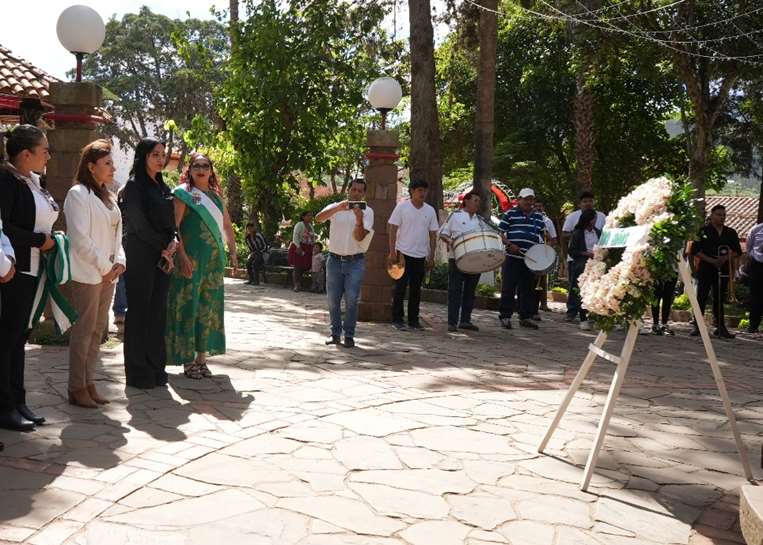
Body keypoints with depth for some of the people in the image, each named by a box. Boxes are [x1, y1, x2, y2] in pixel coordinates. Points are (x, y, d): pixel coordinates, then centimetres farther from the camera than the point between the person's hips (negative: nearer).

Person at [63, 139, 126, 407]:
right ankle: (77, 388, 3)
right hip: (87, 273, -8)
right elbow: (80, 238, -16)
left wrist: (119, 262, 2)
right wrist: (105, 267, -13)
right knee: (83, 330, -4)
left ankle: (89, 383, 18)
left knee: (97, 329, 11)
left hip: (107, 273, 8)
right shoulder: (78, 194, -9)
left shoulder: (107, 196, 17)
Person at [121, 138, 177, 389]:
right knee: (139, 311, -2)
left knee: (158, 312, 7)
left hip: (162, 256, 7)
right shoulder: (134, 186, -5)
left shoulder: (163, 187, 16)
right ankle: (138, 372, 3)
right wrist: (163, 248, -8)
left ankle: (156, 368, 13)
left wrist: (171, 246, -2)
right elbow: (139, 223, -11)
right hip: (141, 255, -6)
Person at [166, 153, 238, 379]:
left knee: (209, 307, 6)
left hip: (214, 259, 6)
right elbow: (173, 226, -10)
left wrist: (233, 252, 13)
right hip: (190, 259, -5)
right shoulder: (183, 193, -2)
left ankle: (201, 357, 14)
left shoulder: (216, 196, 15)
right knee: (188, 306, -3)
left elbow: (227, 225, 22)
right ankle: (188, 360, 4)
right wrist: (181, 255, -19)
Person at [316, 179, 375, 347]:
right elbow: (318, 218, -17)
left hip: (355, 261, -1)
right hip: (334, 259, 2)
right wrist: (338, 208, -31)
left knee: (351, 300, -6)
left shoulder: (367, 211, 2)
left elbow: (359, 237, -9)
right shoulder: (335, 207, 4)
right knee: (333, 299, 6)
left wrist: (359, 219, -27)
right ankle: (335, 333, 17)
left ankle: (349, 335, 4)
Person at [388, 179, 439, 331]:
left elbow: (433, 235, 10)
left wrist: (431, 257, 5)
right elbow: (393, 230, -4)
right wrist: (392, 252, -10)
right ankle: (397, 319, 6)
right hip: (403, 254, -4)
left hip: (420, 256, 4)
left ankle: (413, 320, 16)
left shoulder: (430, 211, 6)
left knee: (416, 289, 9)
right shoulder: (402, 207, -4)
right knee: (400, 288, -1)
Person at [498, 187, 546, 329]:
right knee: (508, 289, -2)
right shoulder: (510, 214, 0)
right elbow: (499, 232, -2)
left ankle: (525, 317, 18)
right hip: (512, 258, -4)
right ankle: (505, 316, 5)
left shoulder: (538, 217, 15)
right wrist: (509, 245, -16)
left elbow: (542, 235, 22)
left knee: (528, 290, 10)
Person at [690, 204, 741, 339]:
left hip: (723, 270, 3)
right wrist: (711, 260, -14)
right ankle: (697, 327, 0)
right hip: (706, 269, -3)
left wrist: (726, 257, -7)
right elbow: (695, 250, -4)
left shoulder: (731, 233, 11)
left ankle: (721, 327, 12)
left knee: (719, 299, 8)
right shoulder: (703, 231, -1)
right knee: (701, 298, -4)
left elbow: (737, 251, 13)